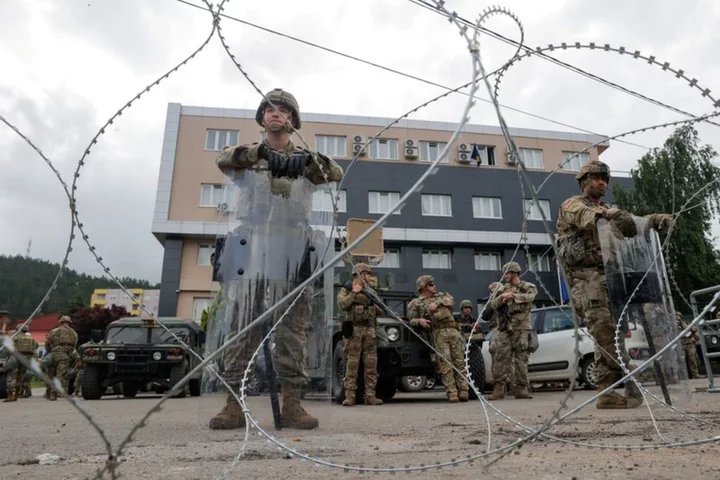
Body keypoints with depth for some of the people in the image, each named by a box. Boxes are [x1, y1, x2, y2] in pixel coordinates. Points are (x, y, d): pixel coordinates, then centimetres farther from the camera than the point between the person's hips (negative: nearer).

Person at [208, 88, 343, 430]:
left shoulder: (306, 161, 17)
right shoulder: (247, 158, 16)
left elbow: (336, 173, -4)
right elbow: (224, 160, -9)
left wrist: (306, 158, -27)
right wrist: (262, 151, -29)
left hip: (293, 251, 0)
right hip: (251, 247, 0)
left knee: (293, 328, -2)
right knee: (242, 325, -2)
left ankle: (292, 405, 2)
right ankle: (234, 406, 2)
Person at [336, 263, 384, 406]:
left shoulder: (371, 292, 19)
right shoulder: (345, 290, 6)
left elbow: (381, 312, 21)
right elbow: (342, 305, -14)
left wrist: (375, 307, 2)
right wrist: (354, 292, -10)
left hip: (369, 330, 5)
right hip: (354, 329, -4)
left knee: (371, 364, 0)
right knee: (352, 364, -5)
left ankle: (370, 396, 5)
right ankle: (350, 396, -1)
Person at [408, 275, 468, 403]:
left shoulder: (440, 295, 27)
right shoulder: (415, 303, 15)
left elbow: (450, 300, 8)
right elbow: (411, 320, 9)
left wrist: (437, 303, -5)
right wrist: (419, 321, -13)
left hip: (453, 330, 4)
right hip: (439, 333, -3)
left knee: (459, 361, -3)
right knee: (446, 363, -12)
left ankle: (463, 392, -1)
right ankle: (452, 393, -10)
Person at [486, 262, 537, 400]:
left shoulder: (528, 287, 8)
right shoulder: (502, 289, 17)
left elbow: (529, 296, -15)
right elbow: (493, 305, 7)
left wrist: (512, 296, -17)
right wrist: (501, 298, -12)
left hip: (521, 328, -2)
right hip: (504, 328, 2)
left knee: (521, 358, -1)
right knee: (501, 358, -5)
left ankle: (521, 388, 5)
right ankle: (498, 388, -4)